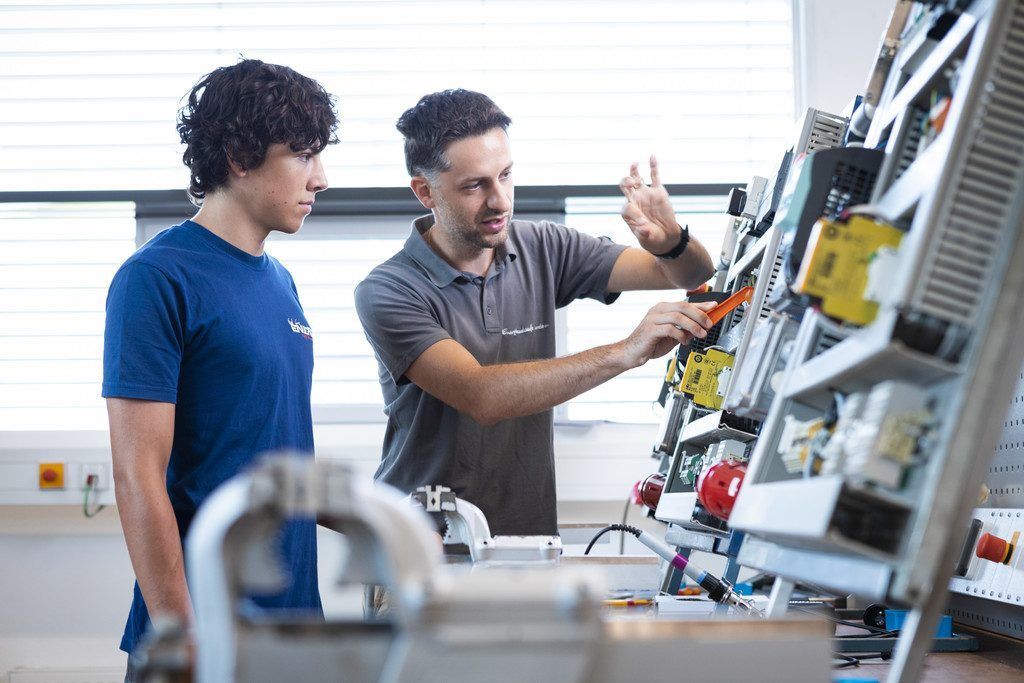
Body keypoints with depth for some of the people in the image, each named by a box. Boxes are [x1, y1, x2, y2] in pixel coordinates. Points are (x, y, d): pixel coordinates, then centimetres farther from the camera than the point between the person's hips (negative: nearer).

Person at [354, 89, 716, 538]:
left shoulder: (543, 250, 3)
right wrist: (626, 353, -30)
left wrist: (671, 242, -20)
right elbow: (480, 397, -26)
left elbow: (694, 275, 4)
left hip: (531, 529, 4)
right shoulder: (387, 293, -12)